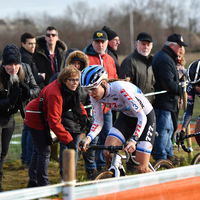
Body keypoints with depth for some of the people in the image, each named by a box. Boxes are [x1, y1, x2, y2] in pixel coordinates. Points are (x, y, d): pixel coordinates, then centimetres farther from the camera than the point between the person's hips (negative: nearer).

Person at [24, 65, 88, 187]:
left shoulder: (70, 89, -11)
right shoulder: (55, 93, -36)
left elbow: (76, 102, 12)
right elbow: (54, 122, -37)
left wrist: (83, 114, -8)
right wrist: (68, 140, -37)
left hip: (43, 116, 10)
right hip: (36, 117, -10)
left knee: (38, 150, 19)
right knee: (44, 151, -9)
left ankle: (33, 182, 32)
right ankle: (43, 185, -1)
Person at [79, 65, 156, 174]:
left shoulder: (121, 89, -35)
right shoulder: (95, 95, -15)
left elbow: (142, 117, -34)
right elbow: (98, 121, -8)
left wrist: (133, 140, -46)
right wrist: (89, 137, -27)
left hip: (146, 117, -6)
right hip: (126, 117, 6)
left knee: (141, 169, -10)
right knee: (108, 154, -17)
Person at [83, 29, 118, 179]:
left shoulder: (110, 60, 16)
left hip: (107, 104, 6)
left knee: (107, 136, 10)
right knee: (92, 138, -6)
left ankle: (102, 166, 22)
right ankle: (91, 169, 4)